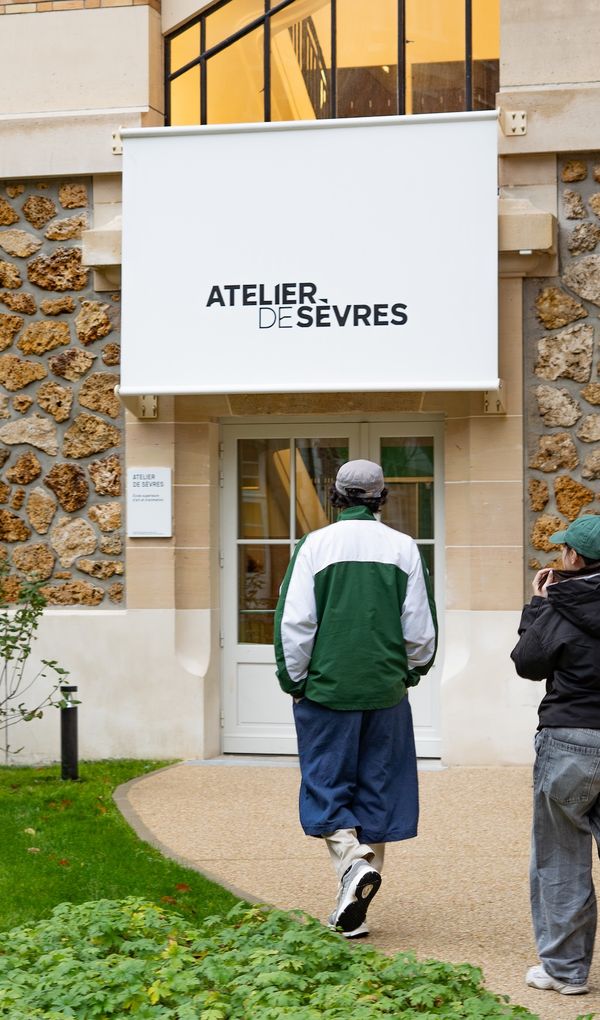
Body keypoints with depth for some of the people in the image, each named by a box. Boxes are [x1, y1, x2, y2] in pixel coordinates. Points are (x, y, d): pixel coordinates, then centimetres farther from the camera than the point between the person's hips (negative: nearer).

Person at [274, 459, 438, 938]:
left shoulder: (315, 545, -5)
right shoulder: (403, 548, 1)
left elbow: (294, 622, -6)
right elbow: (420, 628, 3)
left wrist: (294, 681, 6)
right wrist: (412, 670, 21)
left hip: (327, 687, -2)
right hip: (386, 690, 2)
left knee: (327, 789, 9)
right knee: (378, 790, 9)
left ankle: (353, 860, -17)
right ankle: (354, 909, 11)